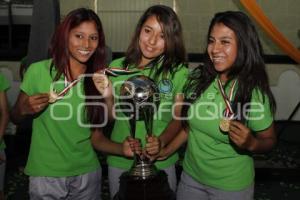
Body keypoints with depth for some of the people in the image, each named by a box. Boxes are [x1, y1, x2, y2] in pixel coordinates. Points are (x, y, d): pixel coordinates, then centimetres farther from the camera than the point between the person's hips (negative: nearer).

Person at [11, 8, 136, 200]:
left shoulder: (98, 80, -3)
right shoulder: (38, 71, -12)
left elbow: (96, 135, -3)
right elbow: (15, 117, 1)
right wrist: (24, 109, -19)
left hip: (88, 173, 3)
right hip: (46, 174, -2)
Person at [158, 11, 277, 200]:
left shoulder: (254, 94, -20)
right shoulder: (199, 78, -9)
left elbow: (269, 140, -6)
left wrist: (250, 143, -26)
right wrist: (166, 151, 4)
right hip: (191, 176, 4)